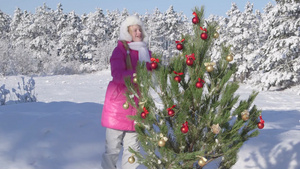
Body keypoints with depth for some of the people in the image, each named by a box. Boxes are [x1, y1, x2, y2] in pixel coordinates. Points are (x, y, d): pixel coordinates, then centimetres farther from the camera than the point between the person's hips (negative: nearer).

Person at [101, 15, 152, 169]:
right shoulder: (120, 50, -6)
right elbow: (117, 75, -18)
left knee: (133, 148, 11)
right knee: (113, 148, -1)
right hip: (119, 103, -6)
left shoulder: (146, 52, 12)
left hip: (137, 104, 6)